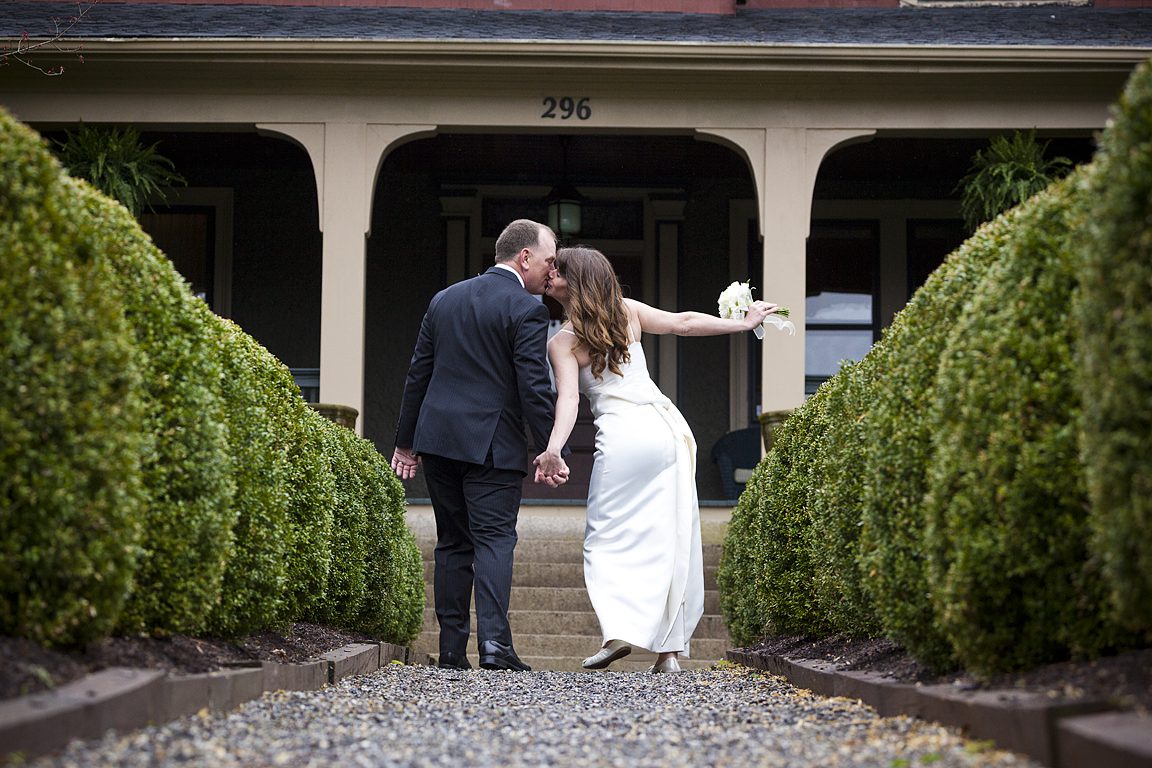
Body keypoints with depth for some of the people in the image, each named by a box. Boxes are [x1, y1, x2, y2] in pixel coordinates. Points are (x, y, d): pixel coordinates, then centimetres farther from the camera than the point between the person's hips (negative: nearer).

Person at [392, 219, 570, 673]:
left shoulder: (444, 300, 13)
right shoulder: (527, 309, -6)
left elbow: (417, 375, 15)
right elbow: (534, 387, -12)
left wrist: (405, 443, 20)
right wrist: (550, 452, -7)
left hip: (437, 439, 6)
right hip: (492, 444, -5)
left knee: (452, 543, 10)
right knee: (494, 538, -5)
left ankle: (452, 649, 9)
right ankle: (494, 642, -18)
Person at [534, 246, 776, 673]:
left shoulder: (562, 342, 1)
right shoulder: (627, 311, 13)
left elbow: (568, 399, -11)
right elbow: (684, 323, 16)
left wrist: (553, 448, -22)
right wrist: (744, 323, 26)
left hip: (625, 434, -5)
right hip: (669, 426, 5)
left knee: (609, 537, -1)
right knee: (669, 540, 6)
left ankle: (619, 630, -21)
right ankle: (670, 648, 5)